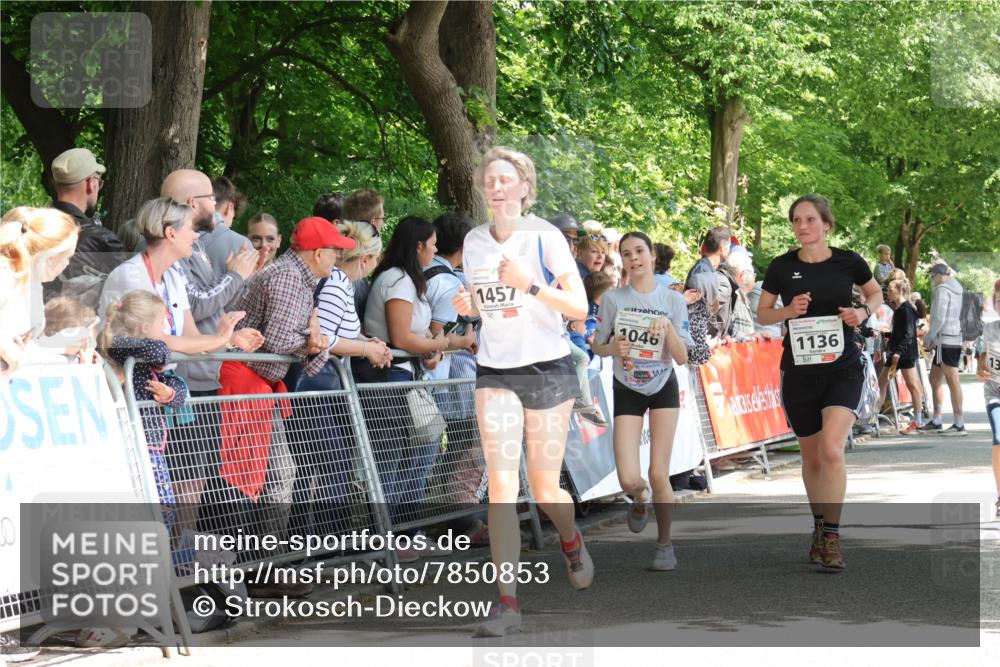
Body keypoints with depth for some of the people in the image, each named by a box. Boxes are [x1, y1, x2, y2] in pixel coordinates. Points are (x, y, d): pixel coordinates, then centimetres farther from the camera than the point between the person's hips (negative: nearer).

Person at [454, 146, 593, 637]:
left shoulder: (545, 237, -7)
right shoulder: (474, 242, 6)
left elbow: (579, 308, -10)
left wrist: (529, 284, -22)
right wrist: (468, 306, -3)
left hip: (547, 370, -3)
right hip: (494, 373, 3)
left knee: (545, 490, 4)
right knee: (501, 484, -11)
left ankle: (571, 542, 40)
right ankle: (506, 602, -11)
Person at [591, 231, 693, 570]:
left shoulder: (673, 300, -7)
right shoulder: (613, 299, -7)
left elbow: (682, 357, -8)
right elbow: (597, 345, 3)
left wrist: (668, 327, -24)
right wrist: (614, 348, -19)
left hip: (664, 388, 0)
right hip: (627, 390, 0)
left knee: (659, 474, -5)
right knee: (628, 479, -11)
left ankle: (664, 543, 15)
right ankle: (640, 501, 26)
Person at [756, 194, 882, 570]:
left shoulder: (848, 262, -3)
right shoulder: (782, 267, -2)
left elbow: (875, 292, 15)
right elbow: (762, 314, 7)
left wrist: (864, 311, -7)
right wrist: (789, 311, -13)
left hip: (843, 369, -2)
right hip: (799, 373, 2)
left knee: (831, 449, -20)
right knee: (811, 457, 12)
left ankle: (832, 535, -12)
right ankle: (819, 527, 32)